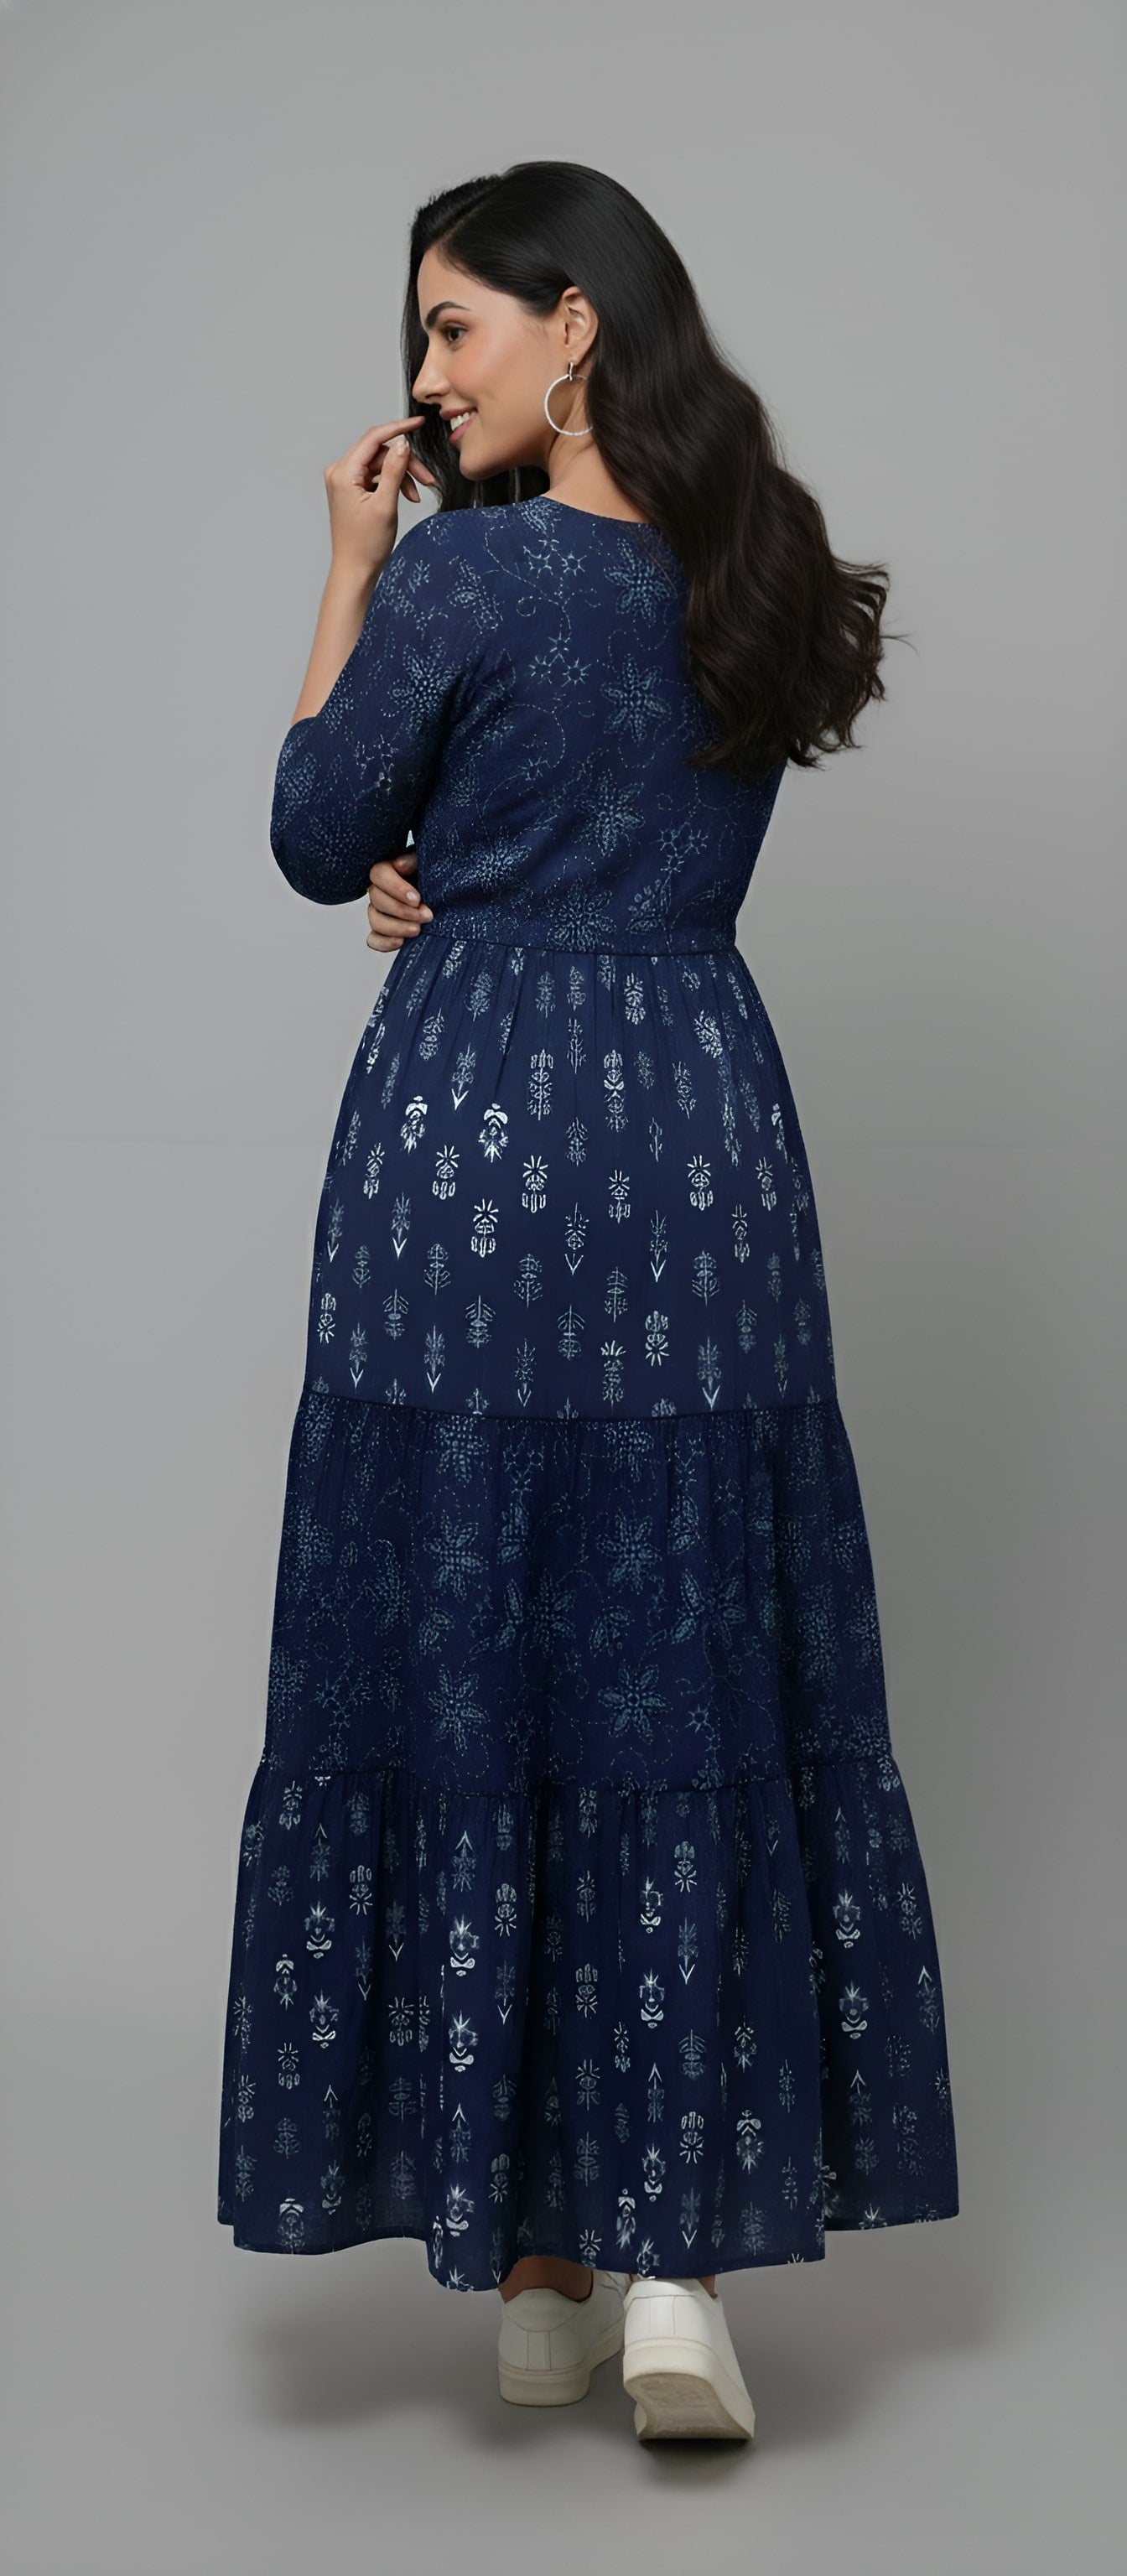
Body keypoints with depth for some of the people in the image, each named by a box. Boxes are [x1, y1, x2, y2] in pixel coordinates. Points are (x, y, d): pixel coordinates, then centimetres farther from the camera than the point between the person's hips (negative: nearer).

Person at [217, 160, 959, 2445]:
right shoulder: (751, 575, 11)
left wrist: (352, 567, 8)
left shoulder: (464, 567, -8)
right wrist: (441, 885, 7)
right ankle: (675, 2249, 2)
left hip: (469, 1138, -4)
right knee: (695, 1673, 7)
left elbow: (319, 838, 3)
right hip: (703, 1132, 5)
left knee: (460, 1663, 5)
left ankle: (536, 2269, 12)